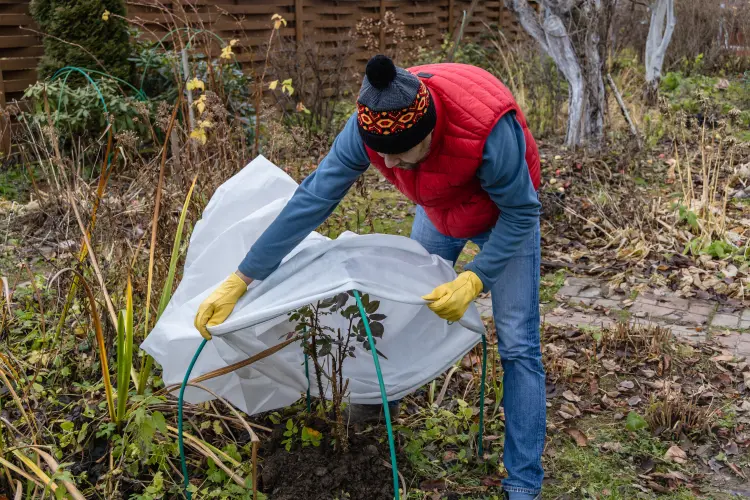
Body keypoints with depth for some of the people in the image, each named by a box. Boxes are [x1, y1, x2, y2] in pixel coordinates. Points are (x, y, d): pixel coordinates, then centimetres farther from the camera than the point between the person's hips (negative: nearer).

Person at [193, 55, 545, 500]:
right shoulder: (369, 127, -30)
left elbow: (521, 213, -26)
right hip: (438, 210, 4)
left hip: (504, 214, -4)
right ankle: (378, 416, 38)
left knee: (517, 344, -8)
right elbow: (312, 200, -27)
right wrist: (240, 280, -27)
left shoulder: (489, 132, -43)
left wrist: (475, 280, -37)